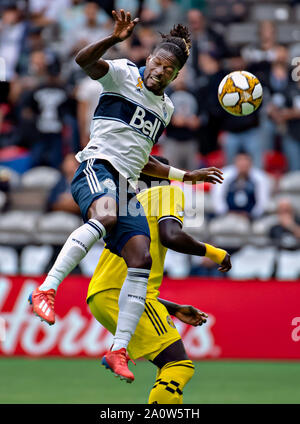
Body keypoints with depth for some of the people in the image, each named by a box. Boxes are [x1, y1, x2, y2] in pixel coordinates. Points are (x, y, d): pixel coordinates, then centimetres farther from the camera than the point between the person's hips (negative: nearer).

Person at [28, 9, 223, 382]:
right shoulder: (123, 74, 4)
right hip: (96, 167, -7)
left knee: (141, 259, -8)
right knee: (104, 216, -39)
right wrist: (115, 39, -31)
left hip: (126, 184, 7)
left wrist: (186, 176, 31)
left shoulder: (165, 107, 24)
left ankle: (119, 348, -5)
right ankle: (45, 291, -43)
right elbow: (84, 61, -17)